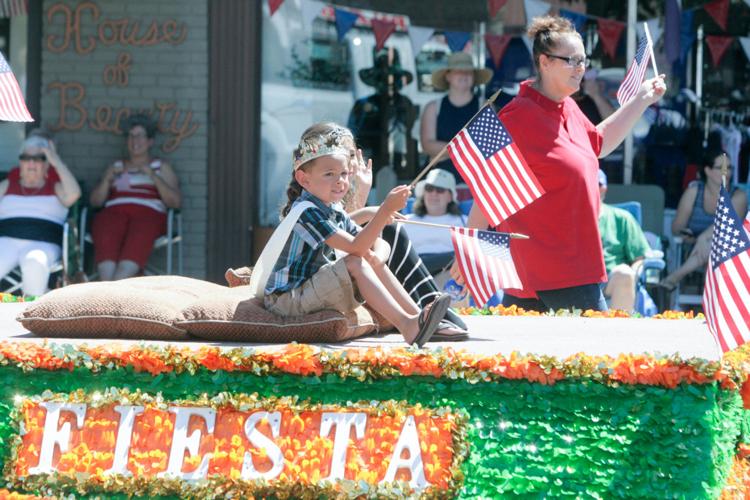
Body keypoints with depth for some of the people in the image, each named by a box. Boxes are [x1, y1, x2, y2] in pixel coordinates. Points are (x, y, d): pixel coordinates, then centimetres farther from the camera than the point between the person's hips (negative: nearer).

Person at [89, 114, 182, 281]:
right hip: (114, 213, 2)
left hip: (148, 213, -2)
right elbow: (94, 201, 21)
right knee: (106, 237, -37)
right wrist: (107, 179, 3)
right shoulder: (116, 167, 32)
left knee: (138, 237, -40)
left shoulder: (161, 167, 24)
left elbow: (175, 202, 8)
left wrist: (154, 178, -4)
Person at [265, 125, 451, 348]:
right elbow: (355, 247, -28)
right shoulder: (307, 212, -19)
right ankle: (407, 326, -34)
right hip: (286, 300, -9)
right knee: (355, 264, -25)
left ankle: (417, 315, -9)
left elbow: (380, 244, 9)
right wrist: (386, 210, -34)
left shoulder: (335, 212, 11)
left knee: (375, 265, 0)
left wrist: (377, 257, -15)